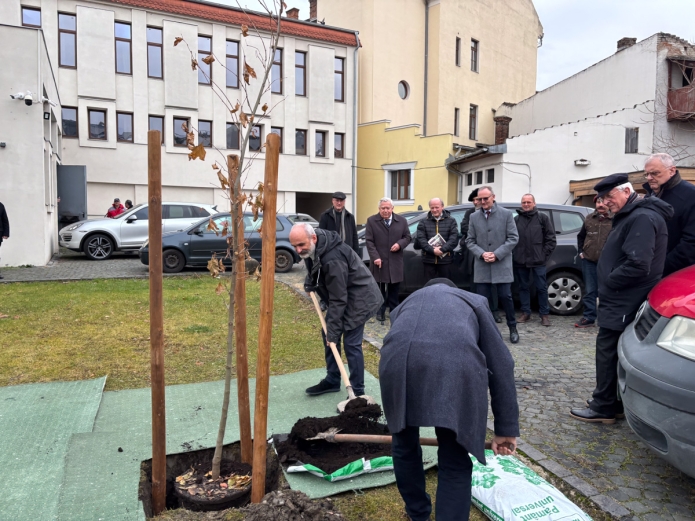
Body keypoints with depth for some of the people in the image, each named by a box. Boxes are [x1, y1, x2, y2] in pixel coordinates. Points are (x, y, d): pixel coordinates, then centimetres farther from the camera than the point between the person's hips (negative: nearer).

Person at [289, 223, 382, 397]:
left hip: (358, 297, -10)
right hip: (340, 294, 10)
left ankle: (357, 392, 6)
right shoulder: (312, 247, -7)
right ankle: (332, 381, 28)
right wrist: (309, 282, 3)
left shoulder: (332, 259, -35)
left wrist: (333, 330, -25)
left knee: (351, 342, -8)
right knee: (327, 334, 13)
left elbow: (339, 300, -30)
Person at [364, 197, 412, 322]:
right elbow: (369, 241, -5)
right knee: (380, 288, 6)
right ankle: (380, 311, 16)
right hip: (379, 261, -2)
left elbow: (408, 237, 9)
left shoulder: (402, 221, 6)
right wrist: (375, 257, -15)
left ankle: (393, 310, 22)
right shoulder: (371, 221, -1)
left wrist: (399, 244, -12)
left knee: (394, 288, 10)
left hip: (395, 262, 2)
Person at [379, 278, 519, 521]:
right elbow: (501, 365, 27)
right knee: (455, 464, 18)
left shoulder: (406, 303, 41)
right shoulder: (473, 301, 36)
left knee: (404, 446, 29)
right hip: (456, 365, -2)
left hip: (397, 361, 3)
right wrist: (506, 428, 30)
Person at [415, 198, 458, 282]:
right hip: (428, 260, 1)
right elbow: (420, 239, -4)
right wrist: (432, 250, -17)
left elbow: (454, 238, -6)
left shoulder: (451, 221, 6)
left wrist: (442, 249, -18)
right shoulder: (423, 222, 8)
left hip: (445, 260, 0)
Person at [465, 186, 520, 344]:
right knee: (483, 298, 3)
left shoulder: (506, 214, 0)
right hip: (482, 266, 2)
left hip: (502, 264, -2)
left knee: (505, 297, -1)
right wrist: (481, 254, -11)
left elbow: (513, 238, -3)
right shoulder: (474, 217, 6)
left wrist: (497, 254, -12)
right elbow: (470, 241, 6)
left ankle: (512, 328, 18)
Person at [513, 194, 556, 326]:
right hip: (520, 261, 3)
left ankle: (544, 314, 11)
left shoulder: (542, 217, 1)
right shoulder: (516, 219, 7)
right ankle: (525, 313, 20)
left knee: (541, 287, 2)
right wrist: (514, 254, 0)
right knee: (523, 287, 10)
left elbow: (551, 239, 0)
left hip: (538, 261, -2)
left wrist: (544, 254, -4)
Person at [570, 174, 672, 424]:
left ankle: (604, 407, 7)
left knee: (608, 352, -3)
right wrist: (607, 284, 8)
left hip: (623, 303, -10)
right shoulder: (630, 217, 15)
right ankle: (612, 401, 26)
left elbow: (638, 265, -27)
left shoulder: (643, 218, -18)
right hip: (620, 300, 10)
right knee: (616, 353, 16)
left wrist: (608, 282, -14)